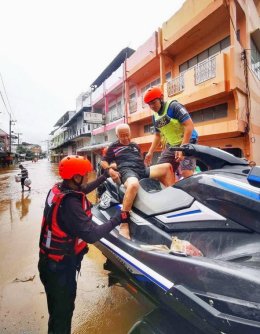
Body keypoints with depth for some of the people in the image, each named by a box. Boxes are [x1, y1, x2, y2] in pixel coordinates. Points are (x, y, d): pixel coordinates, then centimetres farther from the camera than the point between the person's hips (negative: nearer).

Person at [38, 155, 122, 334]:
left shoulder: (58, 188, -7)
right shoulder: (69, 203, -34)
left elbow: (83, 190, 10)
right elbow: (91, 235, -36)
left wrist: (105, 176, 14)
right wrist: (119, 217, -26)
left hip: (50, 260, 8)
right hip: (60, 266, -8)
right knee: (62, 311, 17)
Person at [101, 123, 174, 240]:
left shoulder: (135, 145, 31)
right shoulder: (113, 146, 16)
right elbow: (103, 161, 14)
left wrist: (145, 167, 20)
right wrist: (110, 169, -6)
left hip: (142, 170, 6)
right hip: (127, 170, -6)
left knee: (167, 166, 4)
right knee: (133, 185, -43)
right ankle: (124, 224, -40)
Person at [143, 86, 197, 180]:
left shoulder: (174, 106, -13)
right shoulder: (155, 116, 10)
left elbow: (189, 125, -20)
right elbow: (158, 135, 19)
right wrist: (150, 152, 9)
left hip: (187, 143, -7)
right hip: (171, 146, 8)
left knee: (186, 173, -22)